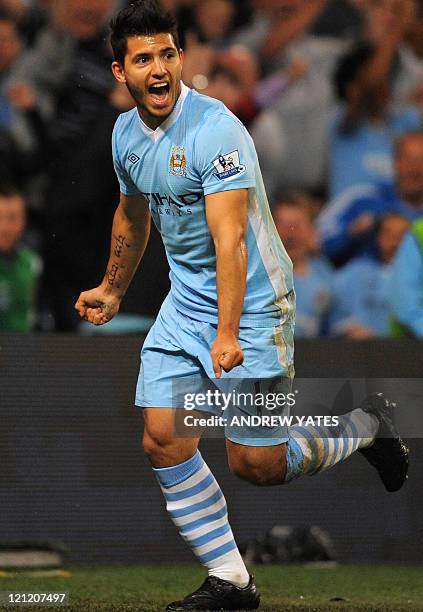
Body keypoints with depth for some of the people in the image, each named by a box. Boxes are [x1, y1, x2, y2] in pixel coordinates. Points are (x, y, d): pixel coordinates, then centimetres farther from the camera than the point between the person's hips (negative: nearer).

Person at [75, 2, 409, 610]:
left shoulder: (215, 129, -23)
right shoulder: (126, 133, 2)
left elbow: (229, 238, -31)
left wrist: (228, 334, -38)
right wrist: (111, 291, 33)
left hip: (252, 302, -7)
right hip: (186, 301, 7)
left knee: (257, 464, -4)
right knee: (163, 441, -5)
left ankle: (365, 426, 24)